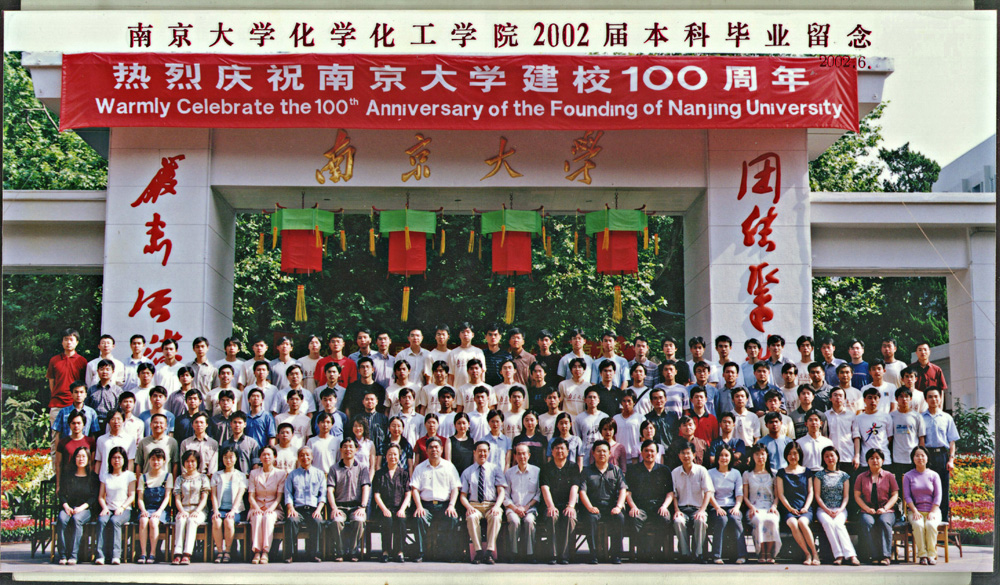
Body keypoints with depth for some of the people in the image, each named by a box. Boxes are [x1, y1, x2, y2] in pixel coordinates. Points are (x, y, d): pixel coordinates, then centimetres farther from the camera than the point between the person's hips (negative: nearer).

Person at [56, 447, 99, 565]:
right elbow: (62, 494, 10)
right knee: (62, 519, -32)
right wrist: (66, 506, -10)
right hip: (68, 507, 2)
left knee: (76, 519, -35)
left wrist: (81, 507, -14)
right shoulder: (68, 475, 16)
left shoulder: (93, 477, 9)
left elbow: (94, 497, 1)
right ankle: (62, 555, -30)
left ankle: (73, 555, -36)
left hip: (86, 509, -2)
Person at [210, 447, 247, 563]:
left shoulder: (241, 475, 14)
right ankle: (219, 551, -23)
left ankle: (227, 551, -22)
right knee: (217, 521, -33)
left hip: (235, 509, -1)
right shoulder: (216, 475, 18)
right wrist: (215, 510, -8)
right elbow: (214, 495, 9)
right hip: (220, 508, 1)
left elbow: (240, 495, 2)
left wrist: (233, 510, -13)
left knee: (229, 521, -34)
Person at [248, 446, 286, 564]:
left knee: (268, 517, -36)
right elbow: (251, 496, 4)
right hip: (257, 508, 1)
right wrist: (256, 508, -15)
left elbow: (279, 496, 0)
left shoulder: (281, 474, 8)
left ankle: (265, 552, -40)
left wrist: (271, 508, -18)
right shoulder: (254, 473, 13)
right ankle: (256, 551, -38)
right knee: (257, 518, -35)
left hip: (273, 508, -1)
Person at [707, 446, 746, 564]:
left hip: (732, 507, 1)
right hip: (716, 507, -1)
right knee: (722, 519, -35)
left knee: (735, 518, -33)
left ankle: (741, 555, -35)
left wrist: (737, 506, -12)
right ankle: (717, 555, -34)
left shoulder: (736, 473, 16)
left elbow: (739, 494, 8)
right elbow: (710, 494, 0)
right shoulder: (710, 473, 10)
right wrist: (717, 508, -16)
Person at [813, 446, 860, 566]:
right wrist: (827, 510, -11)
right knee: (827, 522, -34)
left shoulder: (844, 475, 14)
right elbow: (817, 495, 3)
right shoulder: (819, 475, 10)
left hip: (840, 509, 1)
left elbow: (846, 496, 8)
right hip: (823, 509, -1)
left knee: (838, 523, -33)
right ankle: (839, 555, -37)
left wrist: (840, 509, -10)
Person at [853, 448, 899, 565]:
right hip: (868, 511, 1)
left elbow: (895, 495, 8)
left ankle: (885, 555, -35)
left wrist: (885, 508, -8)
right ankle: (874, 556, -32)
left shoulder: (888, 476, 14)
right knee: (867, 523, -34)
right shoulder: (861, 477, 16)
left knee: (884, 522, -36)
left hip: (886, 511, -1)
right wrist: (867, 509, -7)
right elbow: (857, 496, 10)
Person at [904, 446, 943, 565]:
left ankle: (932, 554, -23)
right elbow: (907, 496, 2)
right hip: (915, 510, 0)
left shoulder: (934, 475, 10)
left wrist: (932, 512, -11)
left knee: (931, 525, -33)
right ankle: (922, 555, -26)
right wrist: (915, 511, -13)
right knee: (918, 525, -33)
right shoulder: (908, 476, 9)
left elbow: (938, 495, 3)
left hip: (932, 510, 0)